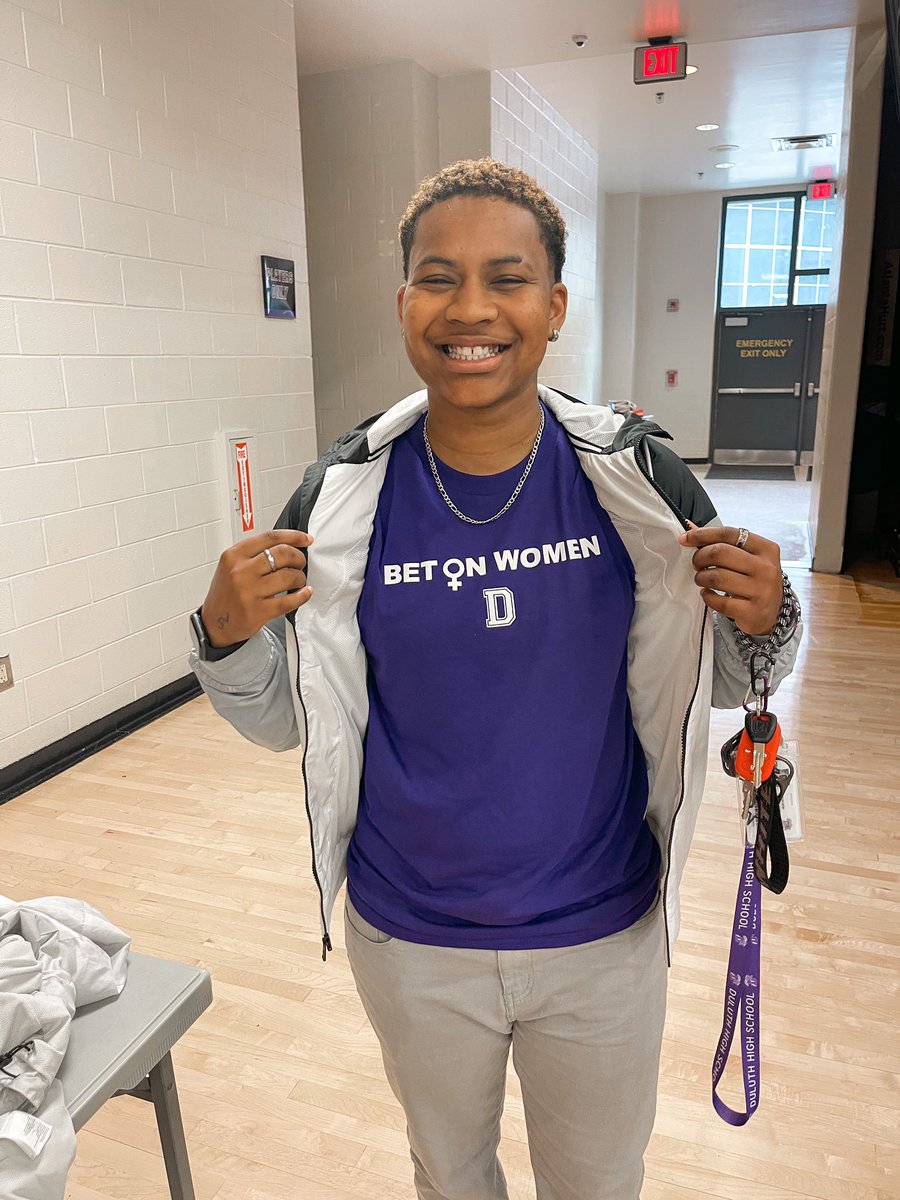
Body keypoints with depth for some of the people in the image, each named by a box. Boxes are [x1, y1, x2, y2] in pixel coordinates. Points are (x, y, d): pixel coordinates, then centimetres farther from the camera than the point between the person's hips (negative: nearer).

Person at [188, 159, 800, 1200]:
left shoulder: (637, 478, -14)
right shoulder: (342, 497, -14)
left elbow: (718, 683, -1)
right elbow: (281, 723, -5)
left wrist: (760, 619, -22)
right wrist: (227, 634, -24)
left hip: (604, 933, 0)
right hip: (409, 938, 1)